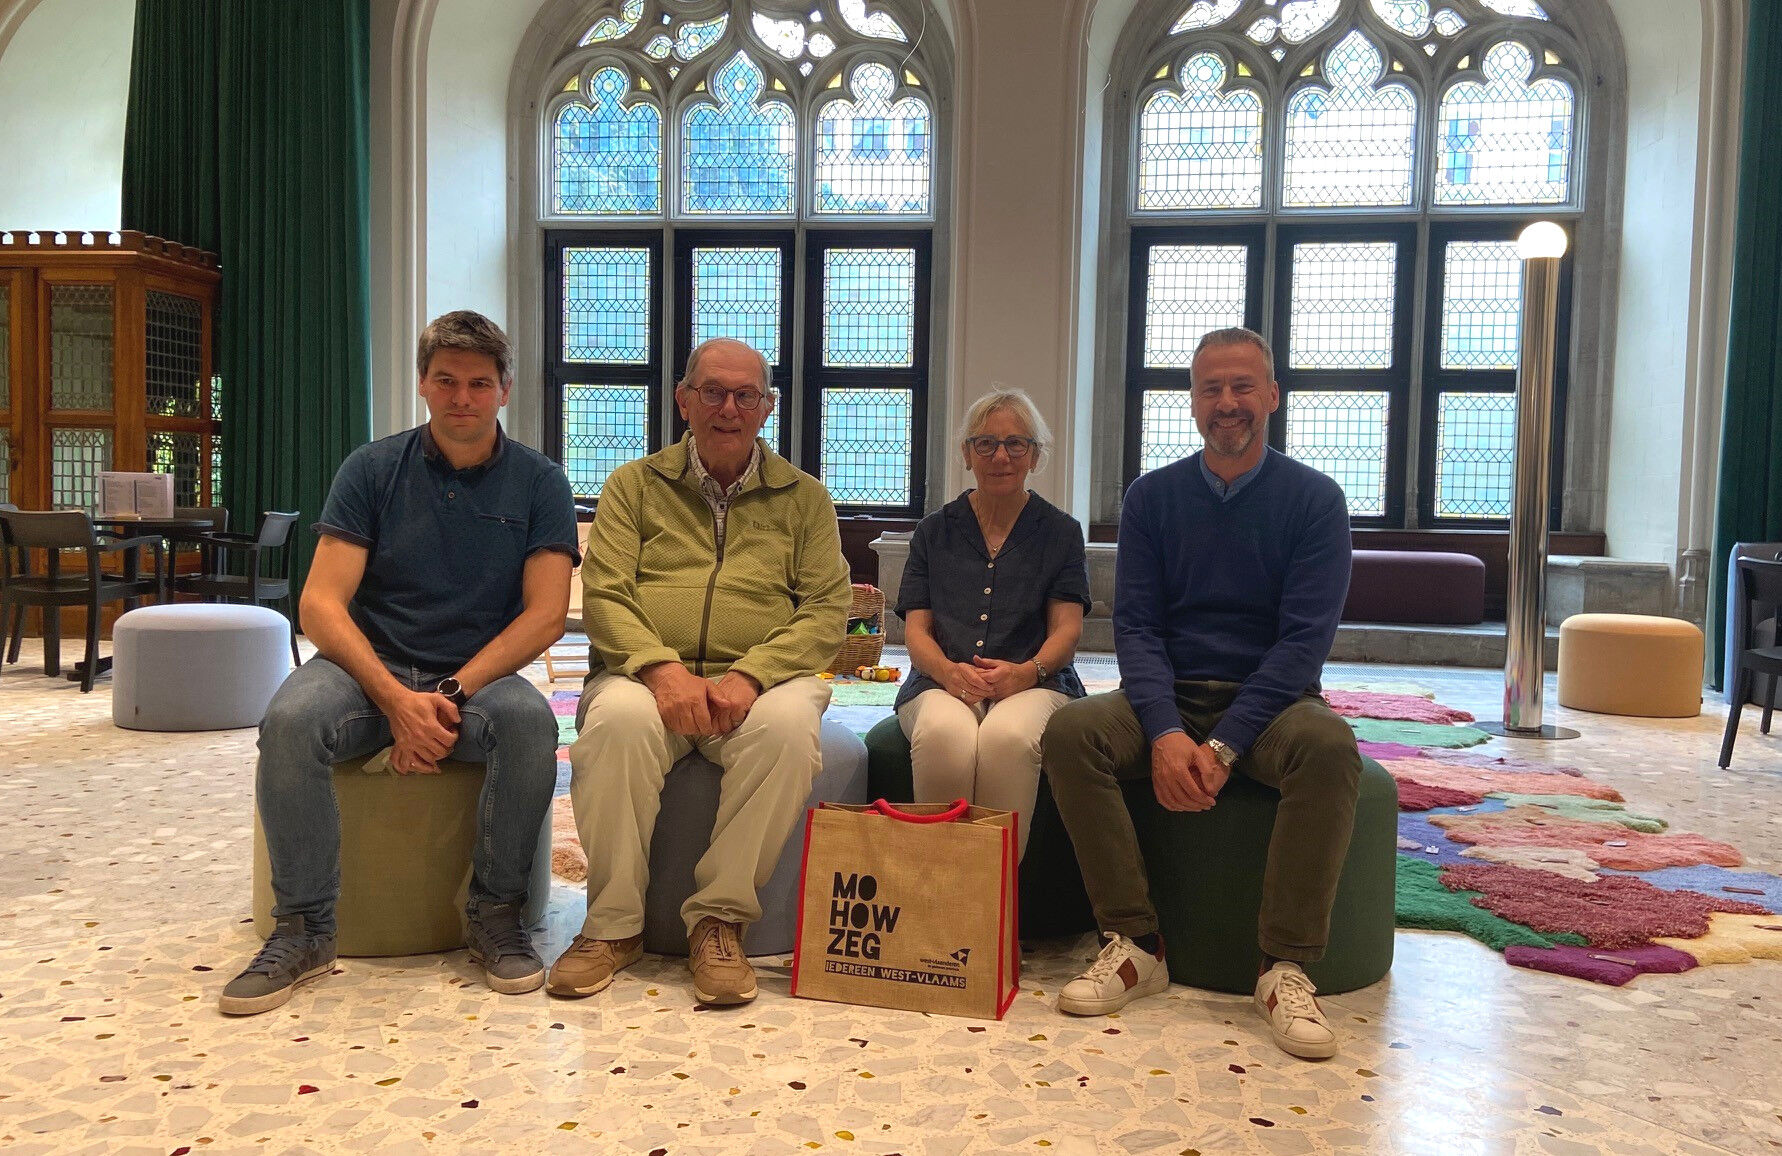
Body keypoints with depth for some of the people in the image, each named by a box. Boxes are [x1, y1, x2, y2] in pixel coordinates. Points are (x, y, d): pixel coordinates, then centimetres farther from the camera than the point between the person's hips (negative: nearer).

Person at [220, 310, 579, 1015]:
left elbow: (545, 616, -6)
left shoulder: (539, 483, 3)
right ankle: (304, 929, -14)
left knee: (530, 720, -33)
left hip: (478, 674, 0)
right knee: (291, 719, -31)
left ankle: (496, 914, -13)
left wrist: (450, 695, -18)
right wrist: (397, 701, -22)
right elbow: (320, 606, -6)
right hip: (370, 666, 1)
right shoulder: (372, 469, 2)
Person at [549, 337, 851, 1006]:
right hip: (648, 672, 0)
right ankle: (613, 924, -15)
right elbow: (603, 595, 2)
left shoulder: (804, 498, 15)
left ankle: (720, 919, -18)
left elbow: (827, 610, 3)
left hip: (761, 680, 0)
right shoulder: (634, 485, 15)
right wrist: (662, 668, -17)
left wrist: (748, 677, -15)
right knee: (618, 720, -34)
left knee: (788, 725, -34)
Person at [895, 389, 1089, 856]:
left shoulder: (1060, 532, 16)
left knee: (1007, 736, -37)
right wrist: (950, 672, -13)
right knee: (944, 735, -36)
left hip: (1034, 685, -1)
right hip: (941, 683, 1)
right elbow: (916, 629, 11)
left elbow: (1067, 629, 6)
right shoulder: (934, 531, 19)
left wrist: (1025, 672, -16)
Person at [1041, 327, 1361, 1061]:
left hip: (1270, 700, -2)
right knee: (1070, 732, -26)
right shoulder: (1152, 497, 6)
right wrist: (1165, 733, -20)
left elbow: (1305, 637, -10)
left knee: (1329, 745, -35)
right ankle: (1136, 945, -18)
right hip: (1169, 698, 2)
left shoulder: (1313, 499, -1)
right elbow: (1135, 625, -2)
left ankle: (1285, 967, -23)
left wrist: (1223, 746, -21)